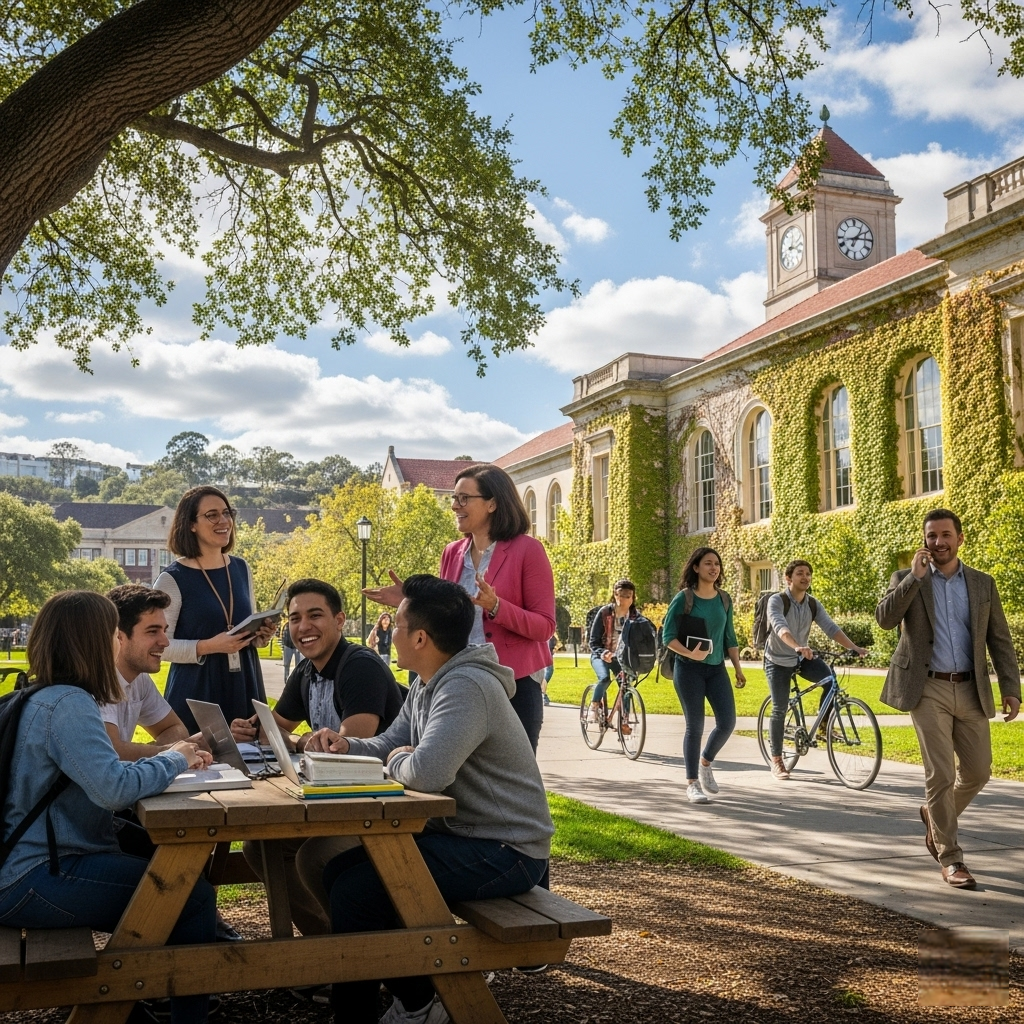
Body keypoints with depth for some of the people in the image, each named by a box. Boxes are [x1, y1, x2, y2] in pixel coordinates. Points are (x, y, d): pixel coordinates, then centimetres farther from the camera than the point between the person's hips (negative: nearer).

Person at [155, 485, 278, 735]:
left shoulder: (241, 569, 9)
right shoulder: (172, 579, -8)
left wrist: (261, 635, -1)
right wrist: (208, 646, -21)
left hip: (244, 688, 5)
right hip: (196, 694, -5)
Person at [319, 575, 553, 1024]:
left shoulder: (465, 687, -25)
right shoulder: (427, 686, 9)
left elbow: (428, 771, -38)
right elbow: (389, 745, 15)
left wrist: (399, 761, -15)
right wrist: (346, 747, -6)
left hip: (503, 853, -11)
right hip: (461, 834, 11)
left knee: (355, 896, -18)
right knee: (339, 870, 10)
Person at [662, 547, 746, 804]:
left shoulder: (724, 599, 7)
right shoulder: (684, 598, -8)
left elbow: (729, 637, 14)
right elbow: (668, 636, -9)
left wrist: (738, 668, 10)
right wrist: (689, 653, -24)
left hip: (717, 668, 5)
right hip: (689, 669, -4)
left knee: (727, 722, -3)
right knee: (695, 726, -1)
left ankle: (706, 763, 25)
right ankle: (692, 783, 11)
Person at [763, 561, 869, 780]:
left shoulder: (813, 604, -4)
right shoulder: (777, 601, -20)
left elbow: (831, 628, -14)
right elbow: (780, 627, -37)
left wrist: (854, 647, -30)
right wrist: (797, 646, -55)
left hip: (802, 658, 4)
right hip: (778, 661, -4)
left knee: (831, 680, -22)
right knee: (780, 710, -4)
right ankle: (776, 761, 8)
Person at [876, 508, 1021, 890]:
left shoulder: (983, 584, 9)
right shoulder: (907, 579, 2)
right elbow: (885, 618, -14)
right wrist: (916, 576, -17)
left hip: (970, 691, 3)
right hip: (928, 690, -3)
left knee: (977, 772, 8)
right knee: (941, 774, -6)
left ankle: (936, 816, 37)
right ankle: (950, 857, 7)